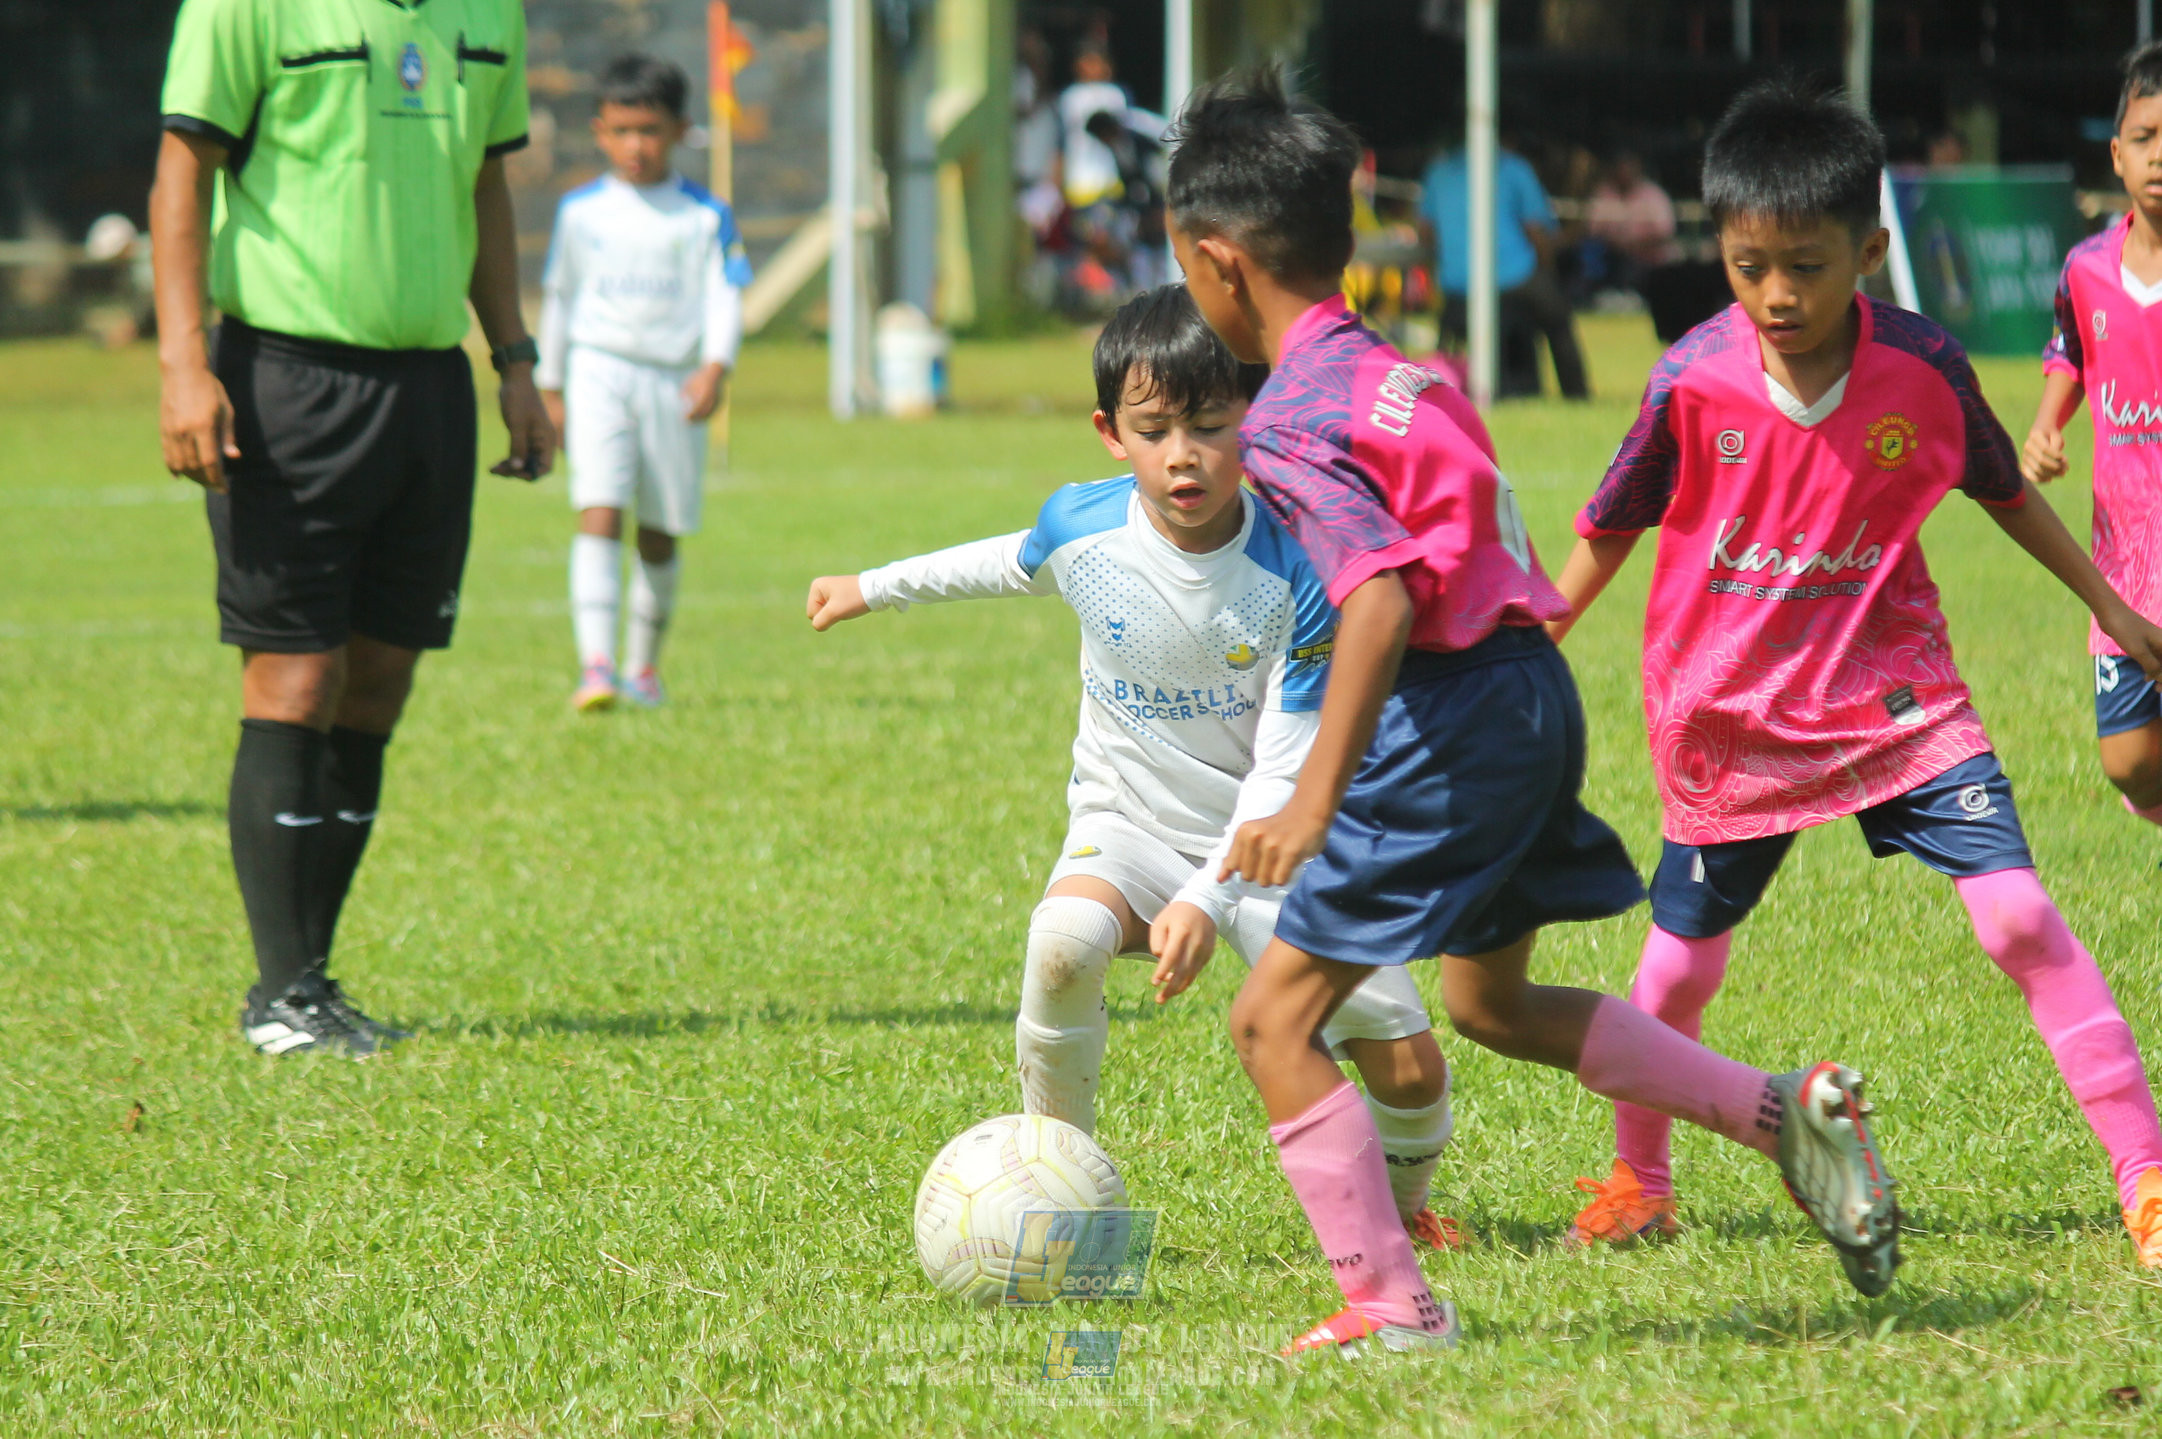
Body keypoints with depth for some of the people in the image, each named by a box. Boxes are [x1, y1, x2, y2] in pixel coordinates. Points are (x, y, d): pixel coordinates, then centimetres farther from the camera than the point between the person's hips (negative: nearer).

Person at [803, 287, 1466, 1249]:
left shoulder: (1295, 573, -21)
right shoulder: (1081, 528, -13)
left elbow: (1283, 771, -19)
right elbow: (1012, 563, 15)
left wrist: (1208, 899, -31)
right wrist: (874, 588, 28)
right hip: (1132, 826, 1)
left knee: (1410, 1068, -11)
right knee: (1063, 943, -36)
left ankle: (1395, 1207, 26)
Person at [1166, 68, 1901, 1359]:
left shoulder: (1292, 422, -15)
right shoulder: (1398, 370, 13)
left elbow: (1382, 597, -27)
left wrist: (1315, 800, -31)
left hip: (1451, 717, -9)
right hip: (1535, 688, 9)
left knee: (1275, 1019, -1)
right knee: (1491, 1001, 27)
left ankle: (1392, 1310, -1)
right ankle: (1789, 1113, 21)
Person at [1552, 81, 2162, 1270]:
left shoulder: (1924, 370, -12)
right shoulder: (1692, 383, -14)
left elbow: (2003, 491, 8)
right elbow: (1609, 532, 1)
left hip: (1894, 695, 0)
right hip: (1732, 716, 0)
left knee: (2016, 912, -13)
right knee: (1682, 960, 8)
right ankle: (1636, 1182, 33)